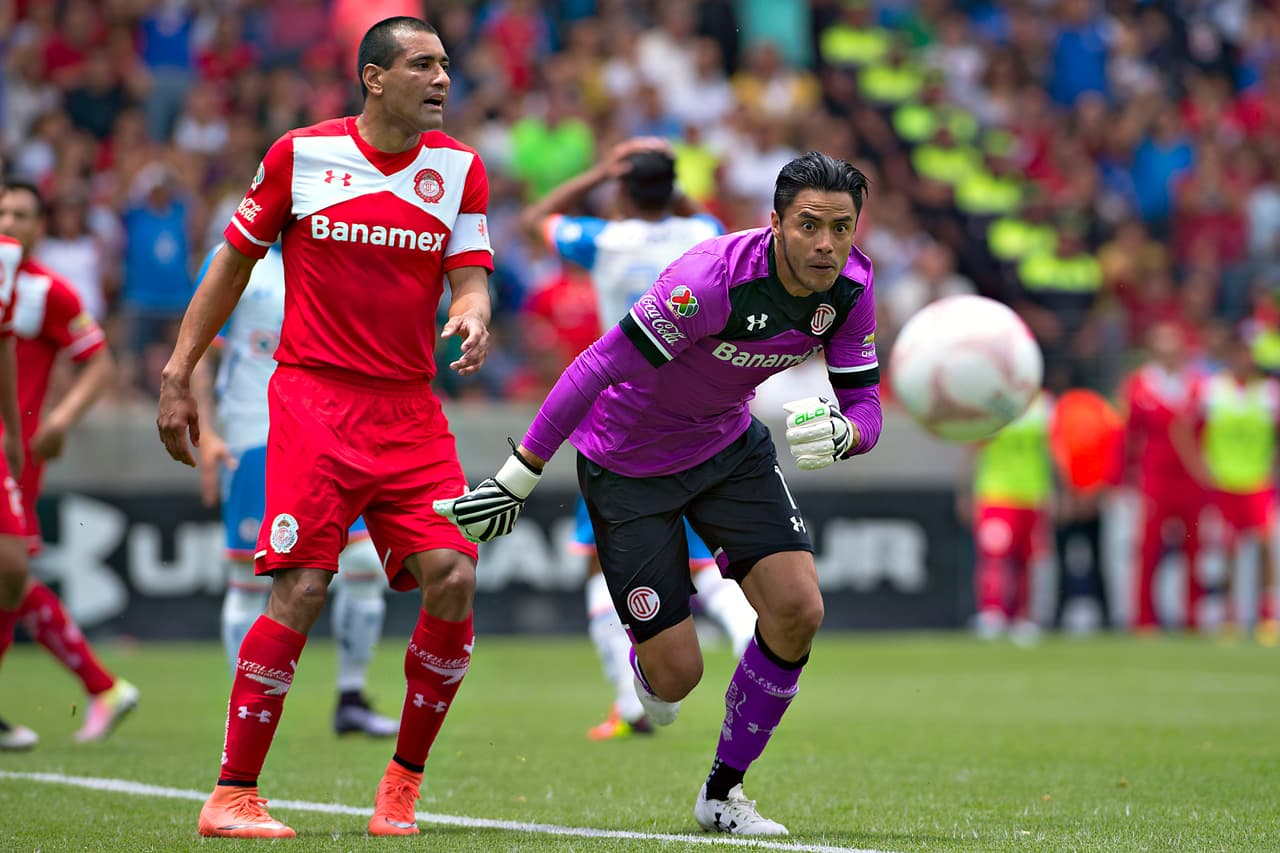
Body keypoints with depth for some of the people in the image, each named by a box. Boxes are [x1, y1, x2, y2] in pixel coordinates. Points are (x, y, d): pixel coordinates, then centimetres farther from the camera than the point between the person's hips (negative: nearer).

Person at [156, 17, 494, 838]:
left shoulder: (459, 167, 7)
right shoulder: (301, 153, 0)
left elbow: (471, 276, 4)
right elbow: (235, 259, 9)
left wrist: (473, 315, -21)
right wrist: (179, 374, 7)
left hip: (411, 408, 3)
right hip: (314, 399, -3)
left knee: (452, 578, -11)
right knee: (301, 590, -15)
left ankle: (404, 780, 7)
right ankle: (233, 795, -5)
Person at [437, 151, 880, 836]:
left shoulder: (849, 286, -14)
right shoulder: (712, 280, -35)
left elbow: (863, 404, -9)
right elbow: (597, 367, -30)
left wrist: (840, 433, -35)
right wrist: (517, 479, -27)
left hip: (730, 444, 6)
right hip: (628, 464, -6)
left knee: (798, 610, -12)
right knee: (676, 675, -7)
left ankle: (722, 793, 9)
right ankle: (643, 656, 37)